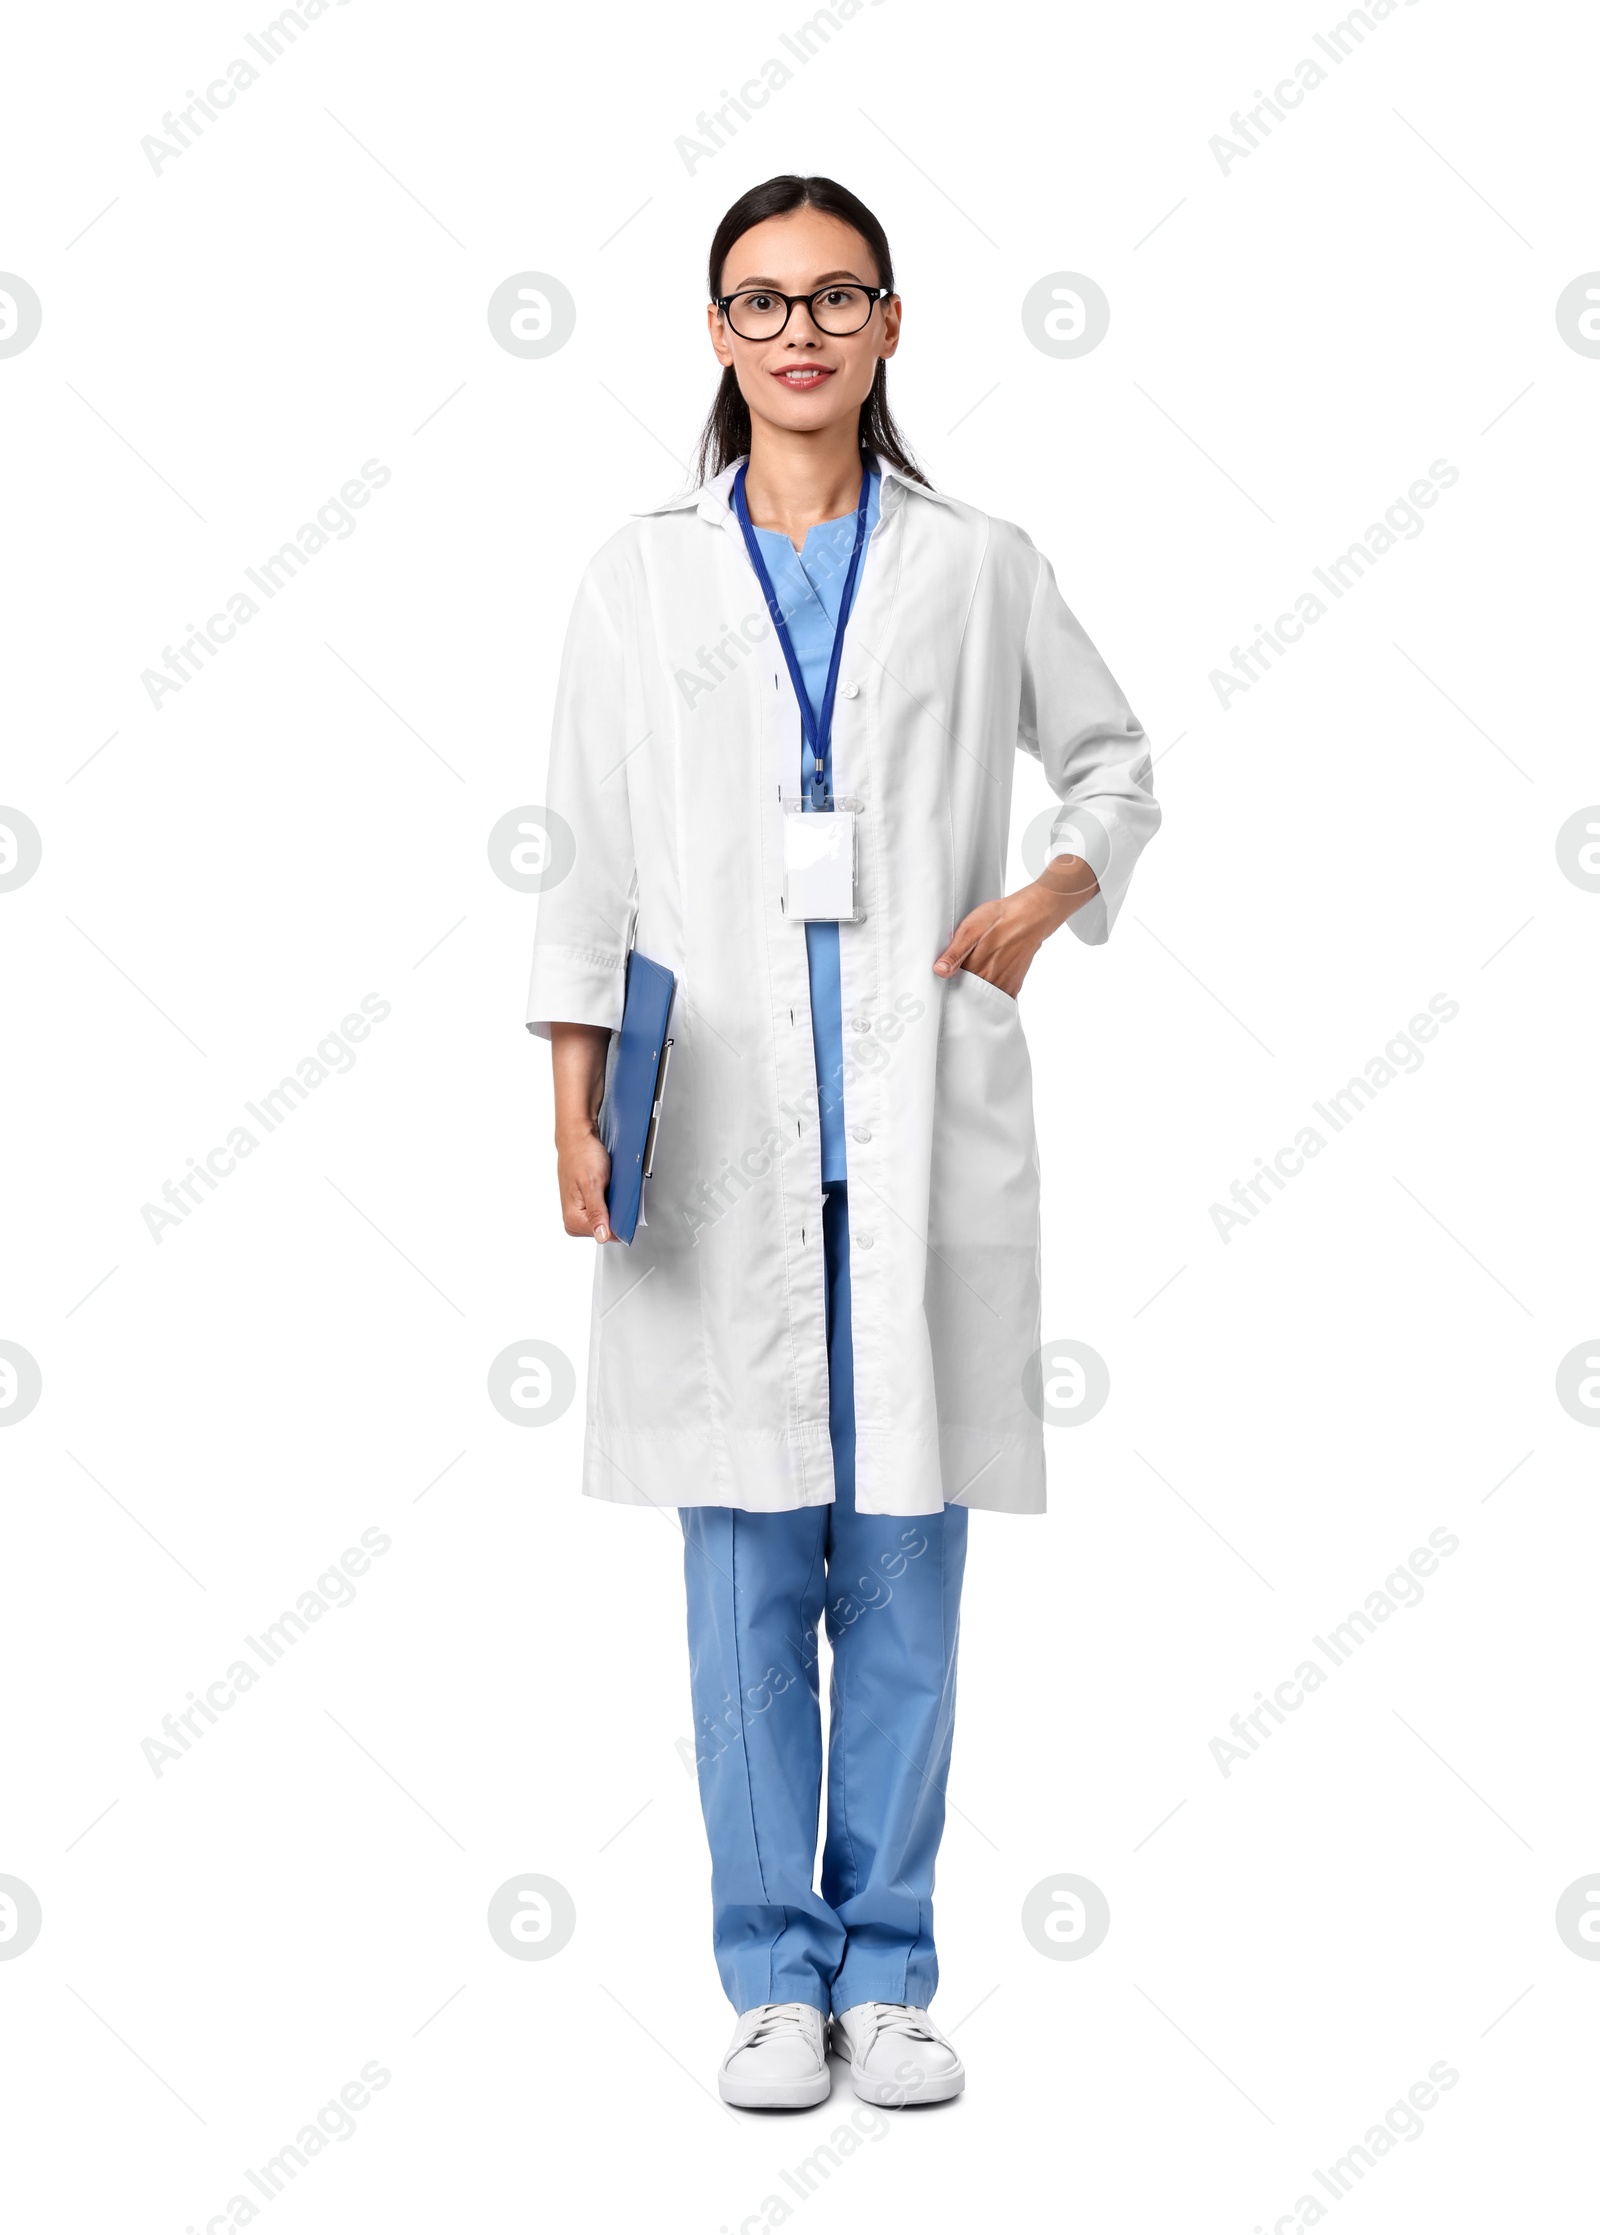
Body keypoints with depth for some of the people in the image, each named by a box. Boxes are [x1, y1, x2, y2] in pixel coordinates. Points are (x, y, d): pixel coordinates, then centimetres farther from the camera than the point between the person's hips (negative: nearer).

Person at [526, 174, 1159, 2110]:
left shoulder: (978, 567, 8)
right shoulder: (642, 577, 9)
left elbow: (1113, 764, 20)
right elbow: (592, 853, 7)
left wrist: (1054, 896, 0)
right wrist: (573, 1102, -1)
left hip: (924, 1130, 0)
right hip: (725, 1143, 0)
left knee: (907, 1566, 4)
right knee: (747, 1572, 3)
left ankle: (886, 1972, 16)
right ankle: (773, 1974, 15)